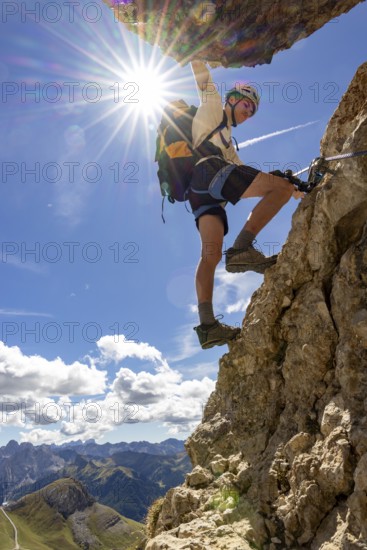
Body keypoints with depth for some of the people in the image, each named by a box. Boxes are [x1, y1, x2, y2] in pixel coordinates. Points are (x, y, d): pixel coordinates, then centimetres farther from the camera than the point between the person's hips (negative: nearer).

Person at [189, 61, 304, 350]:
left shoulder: (227, 143, 43)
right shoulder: (212, 107, 26)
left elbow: (243, 174, 39)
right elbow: (202, 76, 16)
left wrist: (288, 185, 36)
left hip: (200, 193, 8)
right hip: (208, 169, -8)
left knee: (210, 255, -8)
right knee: (282, 186, -12)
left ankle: (207, 325, -19)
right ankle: (241, 249, -27)